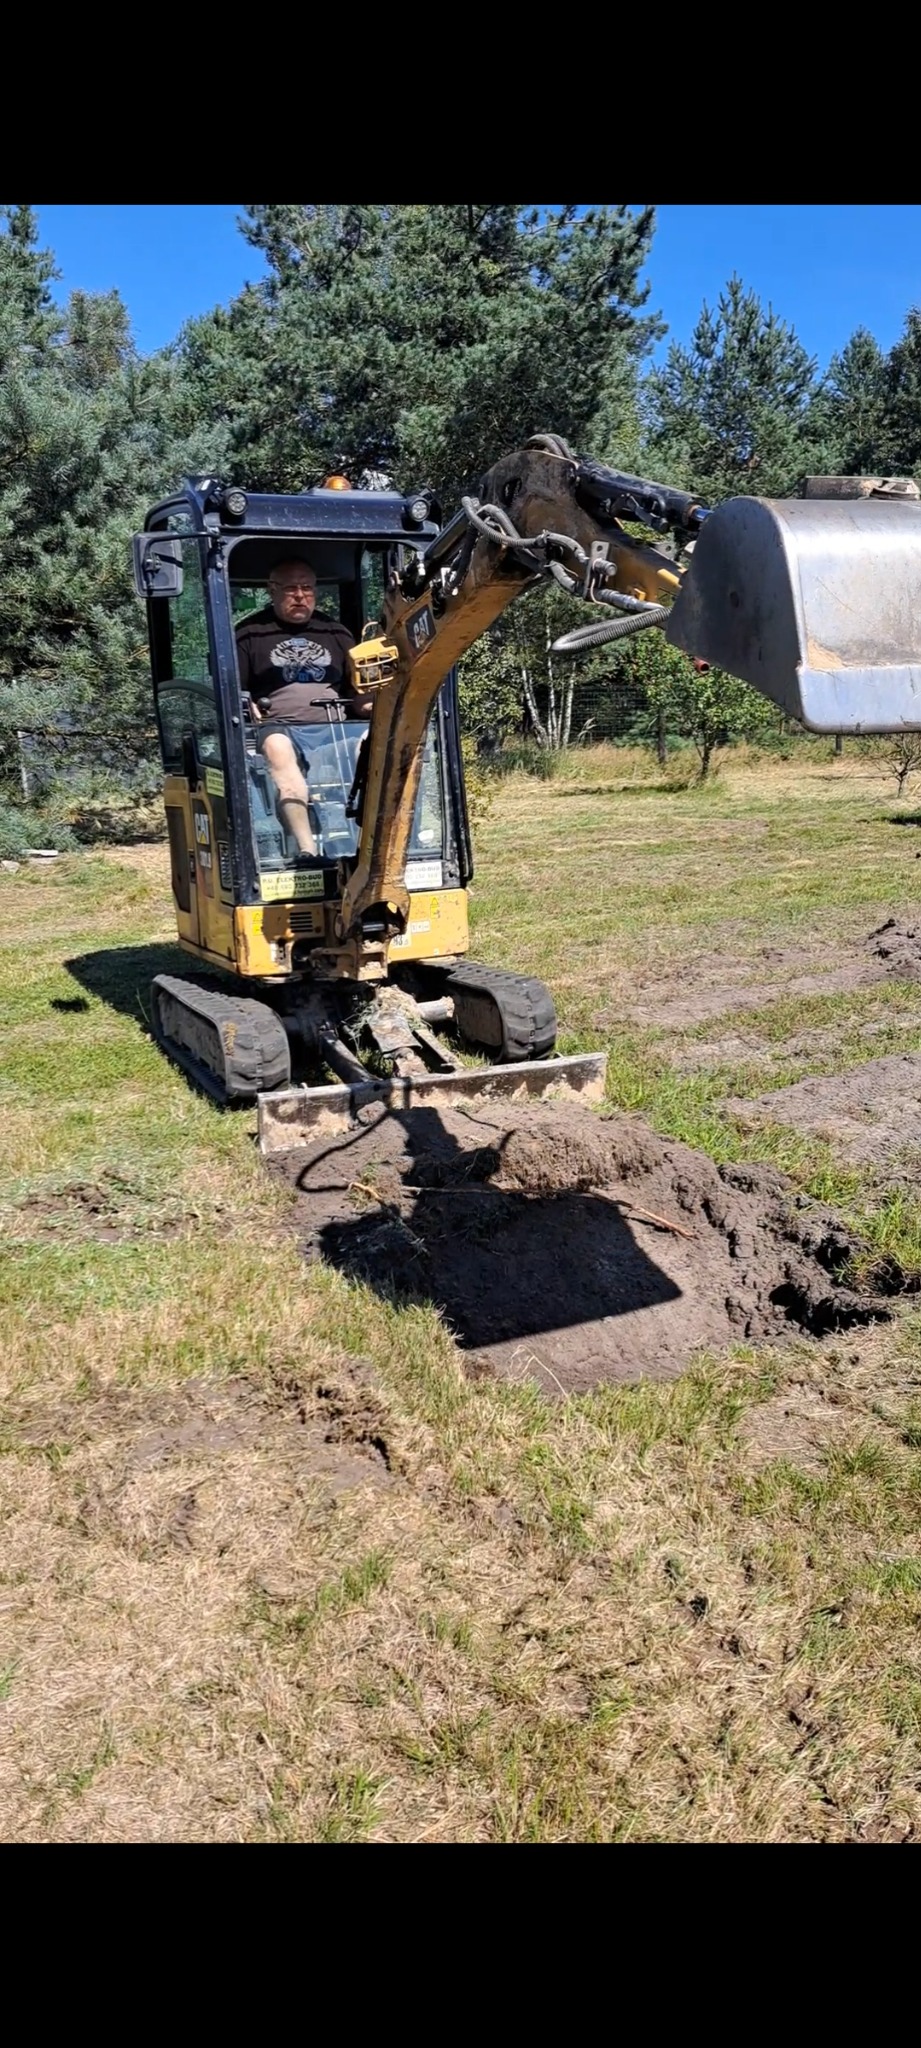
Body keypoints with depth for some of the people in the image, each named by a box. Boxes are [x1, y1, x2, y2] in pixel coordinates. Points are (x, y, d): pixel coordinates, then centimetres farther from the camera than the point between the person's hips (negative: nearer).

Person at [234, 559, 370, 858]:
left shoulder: (335, 632, 24)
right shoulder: (250, 634, 13)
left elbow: (357, 692, 24)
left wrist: (373, 708, 2)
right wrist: (246, 708, -12)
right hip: (278, 726, -3)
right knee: (278, 749, -40)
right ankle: (306, 847, -54)